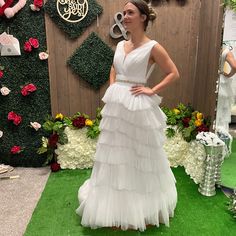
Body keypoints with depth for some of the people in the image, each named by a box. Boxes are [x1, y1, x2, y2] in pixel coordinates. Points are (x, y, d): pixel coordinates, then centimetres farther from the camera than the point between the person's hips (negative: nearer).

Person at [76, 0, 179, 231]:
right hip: (116, 105, 6)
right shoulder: (120, 45, 11)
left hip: (138, 108, -6)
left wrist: (152, 91, -12)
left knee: (139, 156, 8)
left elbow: (174, 73, -4)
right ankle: (116, 205, 37)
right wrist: (112, 87, 10)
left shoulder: (153, 47, -7)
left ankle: (140, 206, 32)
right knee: (115, 154, 15)